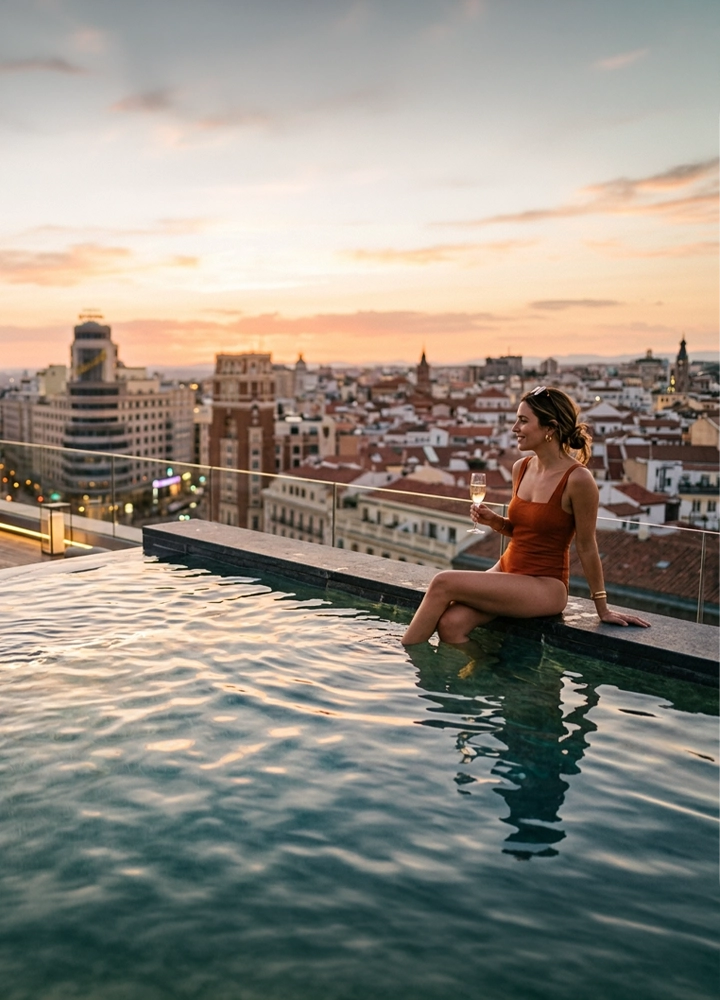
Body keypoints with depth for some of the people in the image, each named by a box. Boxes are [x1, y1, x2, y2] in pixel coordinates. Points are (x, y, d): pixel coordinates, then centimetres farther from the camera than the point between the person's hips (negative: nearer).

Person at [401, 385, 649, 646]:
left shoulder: (577, 479, -18)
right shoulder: (521, 468, 4)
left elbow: (586, 547, -9)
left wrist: (602, 609, -2)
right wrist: (494, 521, -3)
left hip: (545, 586, -6)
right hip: (507, 569, 6)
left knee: (443, 583, -20)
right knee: (450, 623, -21)